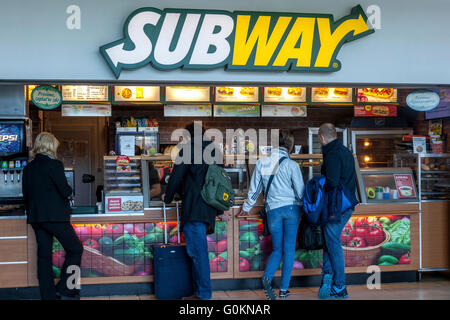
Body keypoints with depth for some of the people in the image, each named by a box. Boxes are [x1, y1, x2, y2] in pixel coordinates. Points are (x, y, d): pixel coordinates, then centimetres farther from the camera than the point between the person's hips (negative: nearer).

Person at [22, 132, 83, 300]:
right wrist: (68, 187, 6)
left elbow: (26, 194, 12)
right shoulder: (54, 164, -12)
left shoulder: (28, 168, 9)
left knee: (43, 255, 10)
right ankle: (64, 288, 4)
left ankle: (48, 295, 12)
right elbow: (65, 191, -14)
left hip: (35, 217, 7)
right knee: (75, 249, 6)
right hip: (55, 216, -7)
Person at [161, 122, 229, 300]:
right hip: (208, 209, 8)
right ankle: (199, 291, 17)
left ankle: (203, 294, -5)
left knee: (197, 251, -6)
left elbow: (176, 177, -4)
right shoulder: (213, 151, 18)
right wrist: (219, 210, 27)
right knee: (198, 250, 14)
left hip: (193, 208, -8)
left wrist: (168, 197, 15)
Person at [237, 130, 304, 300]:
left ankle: (267, 277, -14)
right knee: (289, 249, 6)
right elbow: (301, 191, -4)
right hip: (291, 209, -2)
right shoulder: (291, 165, -8)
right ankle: (284, 289, 5)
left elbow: (254, 189, 8)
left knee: (277, 249, 12)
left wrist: (246, 208, 22)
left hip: (273, 210, 2)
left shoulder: (262, 163, 0)